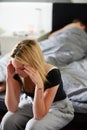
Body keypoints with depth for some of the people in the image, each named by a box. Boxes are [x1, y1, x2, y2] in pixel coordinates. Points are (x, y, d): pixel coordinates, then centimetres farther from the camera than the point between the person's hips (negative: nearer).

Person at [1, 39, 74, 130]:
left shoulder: (52, 74, -33)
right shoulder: (17, 72, -20)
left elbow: (39, 116, -34)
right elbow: (12, 108, -20)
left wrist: (39, 84, -46)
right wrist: (9, 78, -31)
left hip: (58, 108, -4)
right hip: (31, 102, 4)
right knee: (8, 121, -23)